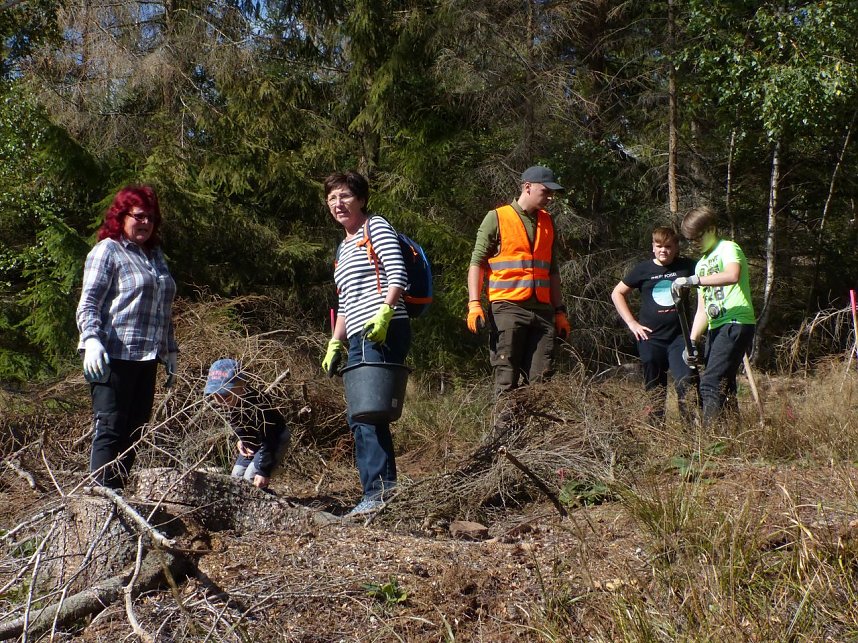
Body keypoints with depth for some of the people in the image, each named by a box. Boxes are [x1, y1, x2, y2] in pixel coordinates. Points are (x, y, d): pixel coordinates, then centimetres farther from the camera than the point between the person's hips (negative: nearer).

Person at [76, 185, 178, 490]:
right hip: (114, 357, -7)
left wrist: (170, 350, 25)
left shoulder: (155, 254, 21)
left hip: (146, 358, 7)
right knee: (111, 429, -8)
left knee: (135, 431, 6)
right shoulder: (107, 251, -1)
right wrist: (91, 339, -23)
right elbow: (88, 302, -8)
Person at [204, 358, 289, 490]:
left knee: (251, 479, -19)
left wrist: (264, 471, -33)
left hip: (275, 439, -8)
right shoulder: (225, 404, -18)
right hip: (251, 442, 8)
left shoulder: (257, 406, -40)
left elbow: (268, 441, -34)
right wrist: (240, 440, -6)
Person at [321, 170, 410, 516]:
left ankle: (379, 490, -16)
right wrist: (335, 343, 18)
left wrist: (384, 314, -23)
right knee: (359, 417, 5)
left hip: (385, 332, -9)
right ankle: (381, 489, 9)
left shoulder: (376, 227, 3)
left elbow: (398, 275, -10)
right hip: (359, 339, 9)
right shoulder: (342, 248, 26)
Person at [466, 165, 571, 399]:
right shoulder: (497, 218, 2)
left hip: (542, 310, 5)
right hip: (508, 308, -5)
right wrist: (474, 304, -13)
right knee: (507, 380, -5)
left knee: (541, 380, 1)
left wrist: (560, 311, 18)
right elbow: (477, 262, -1)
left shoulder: (547, 222, 18)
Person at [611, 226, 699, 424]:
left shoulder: (687, 266, 2)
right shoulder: (643, 269, 2)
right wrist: (632, 322, 2)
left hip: (680, 336, -1)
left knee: (687, 382, -15)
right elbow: (617, 293, 11)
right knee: (655, 390, 8)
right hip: (651, 339, 1)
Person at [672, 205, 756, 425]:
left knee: (710, 384, -19)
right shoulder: (701, 264, 23)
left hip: (736, 323, -9)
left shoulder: (728, 248, -2)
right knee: (723, 386, 8)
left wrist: (694, 280, -26)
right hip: (715, 328, 9)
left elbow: (732, 275, -27)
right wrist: (692, 341, 7)